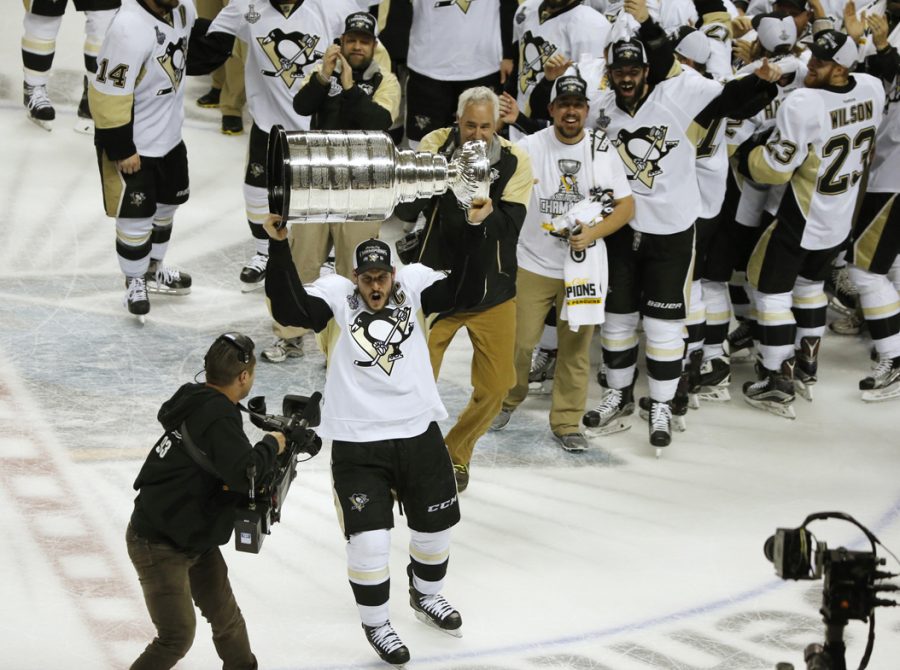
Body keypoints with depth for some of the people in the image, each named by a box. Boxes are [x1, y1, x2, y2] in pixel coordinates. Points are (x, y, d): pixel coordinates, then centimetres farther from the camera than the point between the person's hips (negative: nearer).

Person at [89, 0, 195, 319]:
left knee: (166, 204, 23)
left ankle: (153, 270, 44)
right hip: (133, 143, -8)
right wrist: (121, 149, -21)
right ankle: (134, 283, 27)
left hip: (169, 134, 8)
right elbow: (108, 93, -29)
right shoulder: (129, 29, -34)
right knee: (136, 217, 5)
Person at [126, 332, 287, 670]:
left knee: (226, 617, 16)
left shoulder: (199, 402, 4)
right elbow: (244, 472, -35)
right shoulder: (218, 417, -25)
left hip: (194, 538, 10)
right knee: (178, 636, -8)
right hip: (158, 545, -10)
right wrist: (271, 445, -16)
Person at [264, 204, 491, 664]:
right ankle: (376, 624, 15)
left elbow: (458, 290, -12)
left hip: (419, 433, 4)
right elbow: (289, 309, -21)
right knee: (369, 542, -7)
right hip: (357, 445, -4)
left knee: (436, 523, 19)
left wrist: (473, 230, -21)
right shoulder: (337, 296, -7)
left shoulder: (413, 285, 0)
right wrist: (279, 247, -31)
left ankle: (426, 595, 47)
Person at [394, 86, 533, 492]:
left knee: (495, 386, 4)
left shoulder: (514, 161, -8)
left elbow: (511, 225, -18)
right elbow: (404, 211, -13)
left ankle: (455, 455, 29)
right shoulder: (436, 145, -9)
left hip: (492, 290, 1)